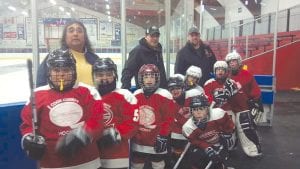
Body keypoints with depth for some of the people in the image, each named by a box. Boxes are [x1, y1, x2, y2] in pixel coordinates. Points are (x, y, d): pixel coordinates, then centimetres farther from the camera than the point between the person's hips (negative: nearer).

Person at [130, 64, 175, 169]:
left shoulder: (164, 96, -11)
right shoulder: (136, 96, 2)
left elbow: (169, 119, -11)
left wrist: (163, 137, -13)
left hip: (157, 142, -4)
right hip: (138, 142, 4)